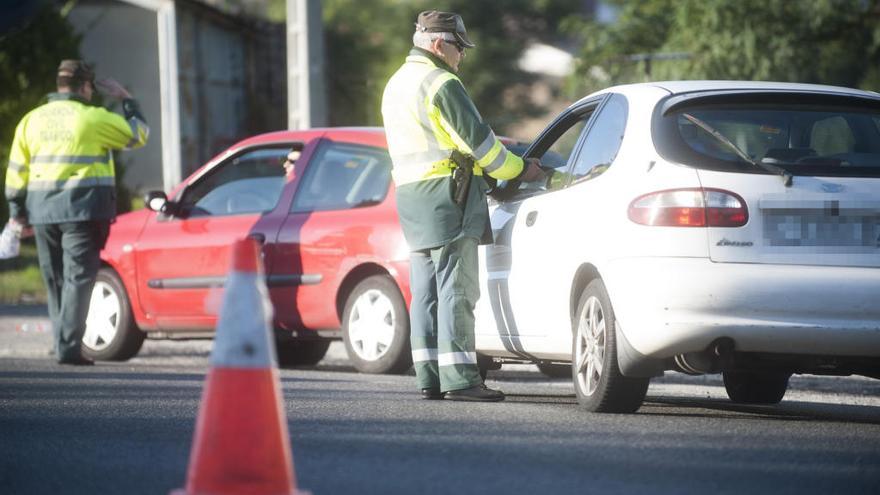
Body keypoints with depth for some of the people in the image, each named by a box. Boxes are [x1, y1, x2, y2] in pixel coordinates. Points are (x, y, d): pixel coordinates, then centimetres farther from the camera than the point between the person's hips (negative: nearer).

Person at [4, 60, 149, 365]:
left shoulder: (32, 119, 10)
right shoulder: (94, 118, -5)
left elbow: (17, 169, 11)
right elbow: (138, 134, 5)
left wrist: (17, 210, 17)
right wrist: (126, 100, 17)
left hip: (42, 211, 5)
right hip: (83, 208, -5)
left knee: (55, 280, 14)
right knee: (78, 277, -6)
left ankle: (63, 343, 18)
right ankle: (68, 346, -14)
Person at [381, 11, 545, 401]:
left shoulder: (396, 85, 20)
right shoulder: (440, 83, -11)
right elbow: (476, 137, -12)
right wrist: (519, 169, -1)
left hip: (411, 194, 9)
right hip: (446, 194, -9)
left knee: (426, 291, 8)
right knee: (456, 288, -10)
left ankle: (429, 377, 7)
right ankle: (458, 378, -14)